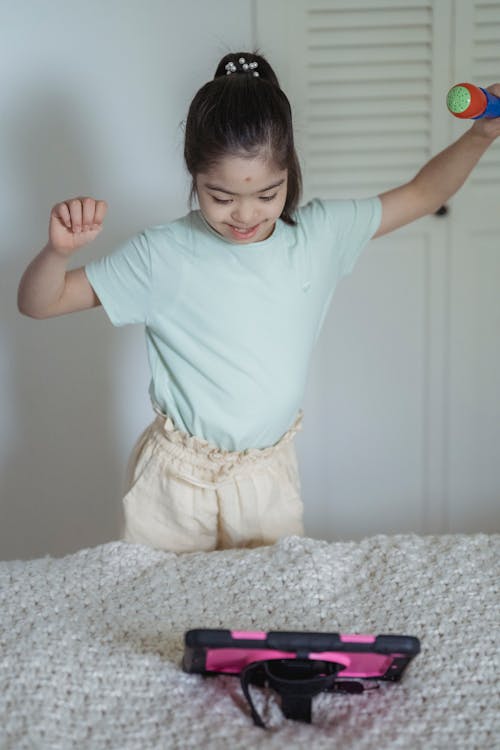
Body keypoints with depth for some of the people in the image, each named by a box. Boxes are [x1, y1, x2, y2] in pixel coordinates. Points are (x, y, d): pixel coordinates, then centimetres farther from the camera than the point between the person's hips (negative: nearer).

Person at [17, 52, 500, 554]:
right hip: (178, 480, -2)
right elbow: (38, 303, -11)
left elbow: (421, 195, 7)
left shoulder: (320, 234, -5)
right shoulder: (161, 256, -15)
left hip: (269, 478, 3)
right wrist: (60, 249, -32)